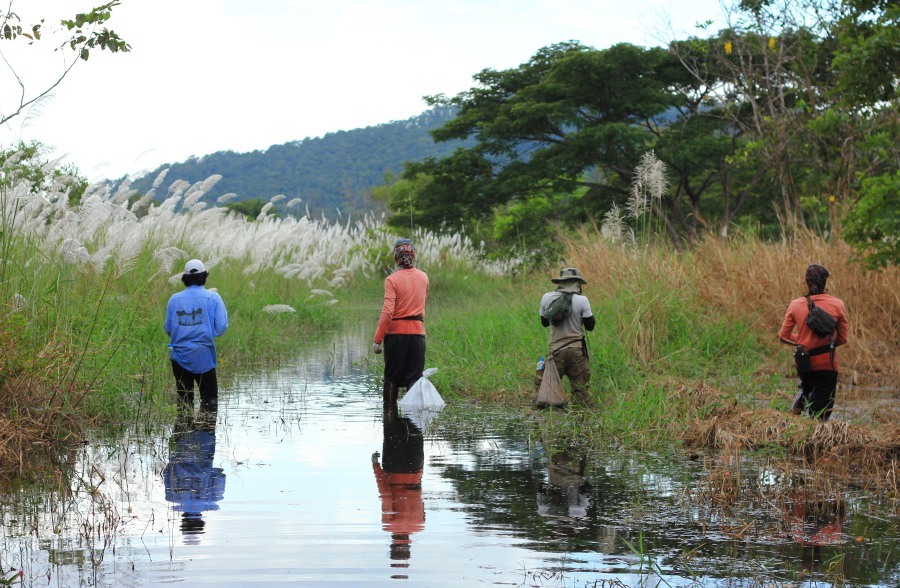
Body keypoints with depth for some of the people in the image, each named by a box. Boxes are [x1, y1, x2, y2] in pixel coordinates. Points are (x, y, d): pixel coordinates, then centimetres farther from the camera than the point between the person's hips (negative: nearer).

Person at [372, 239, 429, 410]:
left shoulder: (392, 279, -11)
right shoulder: (424, 277, 3)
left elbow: (387, 311, -17)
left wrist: (377, 339, -13)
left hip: (396, 331, -3)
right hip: (418, 331, 3)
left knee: (392, 377, 9)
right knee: (414, 376, 5)